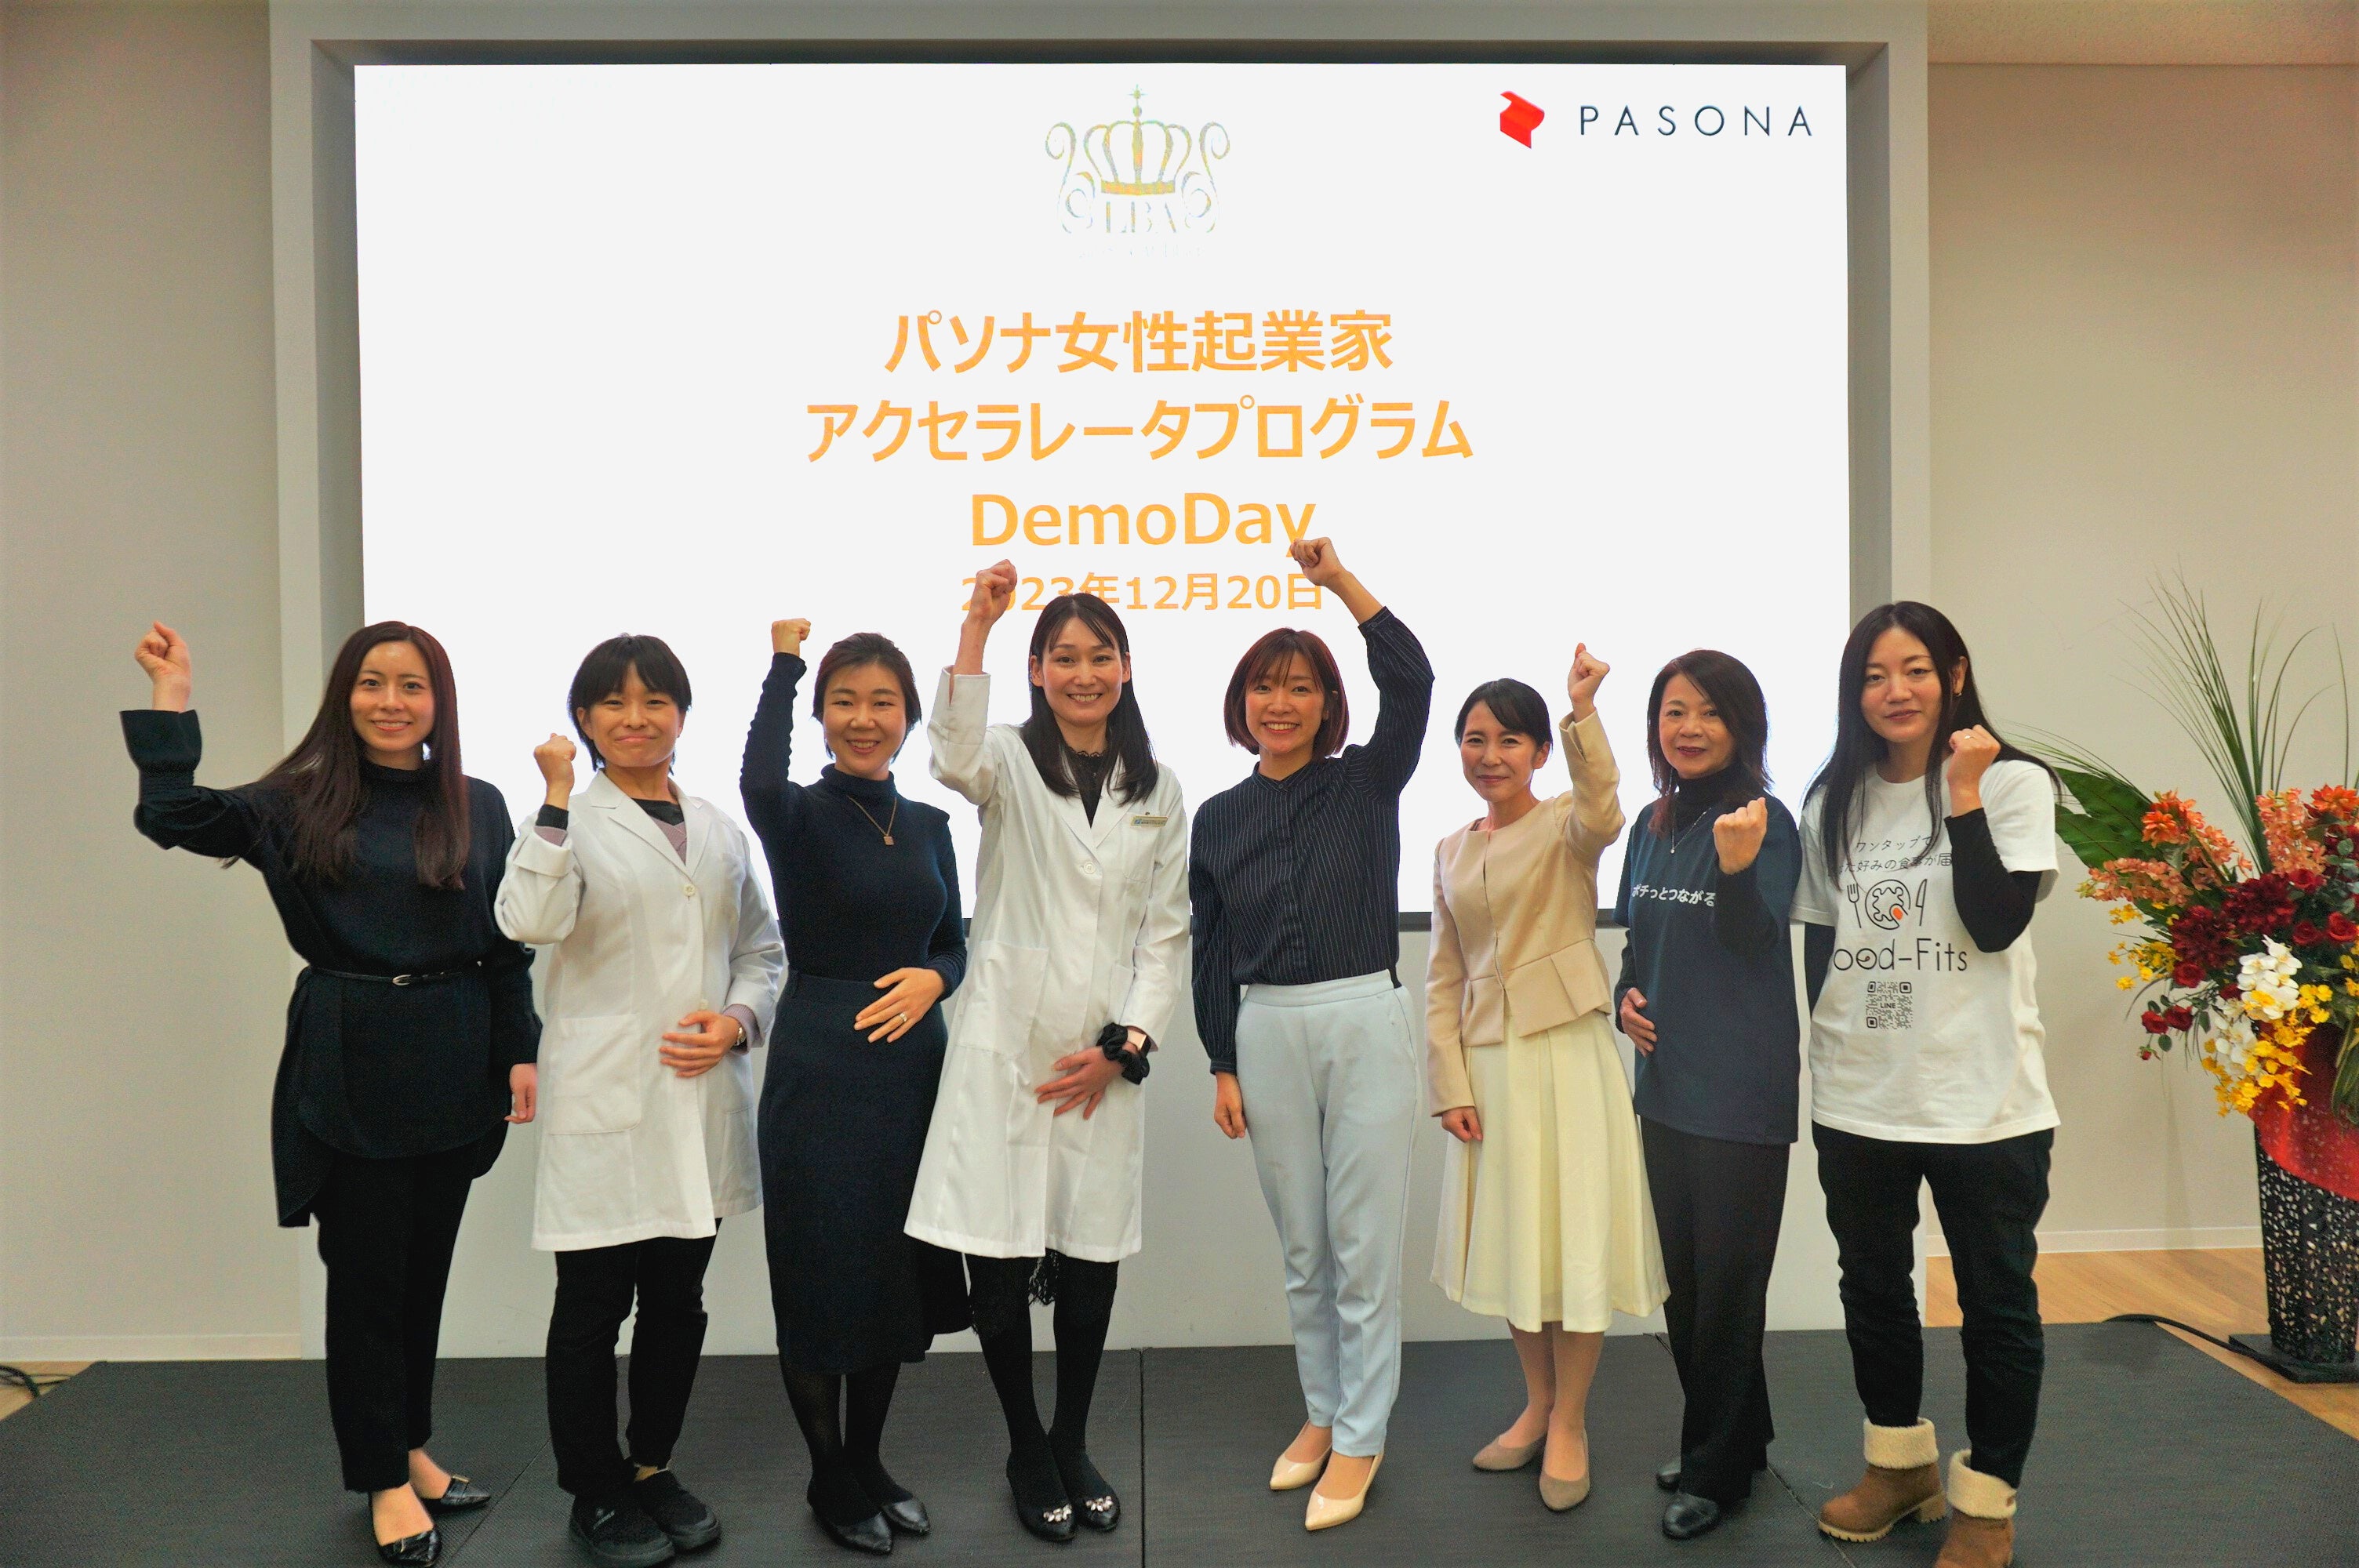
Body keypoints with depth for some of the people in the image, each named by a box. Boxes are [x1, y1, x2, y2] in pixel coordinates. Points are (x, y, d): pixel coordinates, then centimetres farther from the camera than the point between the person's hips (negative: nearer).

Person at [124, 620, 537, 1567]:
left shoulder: (478, 808, 4)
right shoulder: (301, 802, 0)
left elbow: (509, 947, 6)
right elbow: (173, 817, -14)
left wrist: (521, 1053, 1)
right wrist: (171, 701, -15)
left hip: (452, 1061, 3)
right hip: (347, 1064, -2)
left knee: (426, 1265, 14)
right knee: (365, 1271, 6)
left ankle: (408, 1448, 33)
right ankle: (385, 1480, 21)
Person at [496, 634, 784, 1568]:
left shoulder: (720, 832, 12)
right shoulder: (571, 823, -3)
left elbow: (762, 949, 15)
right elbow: (529, 922, -22)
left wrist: (738, 1021, -3)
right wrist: (558, 801, -26)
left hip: (702, 1100, 5)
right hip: (607, 1105, -4)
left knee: (679, 1301, 14)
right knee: (594, 1306, 5)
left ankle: (654, 1468, 31)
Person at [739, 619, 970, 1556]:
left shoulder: (930, 825, 10)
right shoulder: (799, 816, -7)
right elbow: (759, 784, -31)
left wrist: (931, 980, -10)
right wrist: (783, 661, -22)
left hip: (912, 1065, 5)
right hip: (820, 1068, -5)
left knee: (898, 1275, 14)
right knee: (824, 1277, 5)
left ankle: (870, 1466, 32)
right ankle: (830, 1482, 24)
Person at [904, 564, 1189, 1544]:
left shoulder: (1160, 792, 10)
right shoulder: (1011, 763, 1)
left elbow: (1166, 933, 8)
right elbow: (955, 758, -25)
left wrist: (1125, 1046, -3)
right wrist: (976, 628, -35)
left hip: (1103, 1061, 3)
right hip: (1005, 1048, -2)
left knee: (1091, 1259, 9)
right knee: (997, 1260, 1)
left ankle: (1073, 1445, 30)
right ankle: (1026, 1452, 23)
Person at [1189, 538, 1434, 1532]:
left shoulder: (1366, 786, 0)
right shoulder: (1219, 819, 7)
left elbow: (1409, 681, -17)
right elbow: (1211, 952, 9)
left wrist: (1341, 581, -19)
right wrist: (1222, 1066, 5)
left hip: (1363, 1021, -3)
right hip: (1267, 1032, 3)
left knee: (1364, 1245, 2)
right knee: (1300, 1246, 13)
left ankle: (1360, 1440, 15)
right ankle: (1323, 1412, 30)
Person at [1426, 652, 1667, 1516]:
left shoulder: (1565, 823, -3)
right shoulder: (1452, 852, 11)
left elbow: (1603, 814, -30)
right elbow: (1444, 977, 10)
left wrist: (1583, 714, -42)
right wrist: (1451, 1082, 1)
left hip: (1567, 1052, -5)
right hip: (1487, 1062, 5)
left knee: (1574, 1236, 1)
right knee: (1510, 1235, 13)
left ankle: (1569, 1424, 17)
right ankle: (1538, 1403, 31)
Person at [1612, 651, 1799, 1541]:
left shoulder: (1765, 823, -13)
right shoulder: (1652, 824, 7)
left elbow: (1754, 941, -22)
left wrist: (1736, 865, -40)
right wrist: (1626, 996, -1)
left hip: (1741, 1091, -7)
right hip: (1667, 1083, 7)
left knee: (1725, 1286, 4)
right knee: (1682, 1280, 17)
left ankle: (1719, 1470, 20)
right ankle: (1738, 1439, 35)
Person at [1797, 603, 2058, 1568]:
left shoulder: (2013, 784, -5)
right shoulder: (1832, 803, 6)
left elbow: (1997, 925, -16)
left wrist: (1964, 796, -20)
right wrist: (1831, 1051, 8)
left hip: (1983, 1101, -4)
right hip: (1857, 1102, 4)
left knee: (1996, 1301, 7)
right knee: (1872, 1288, 16)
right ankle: (1900, 1465, 36)